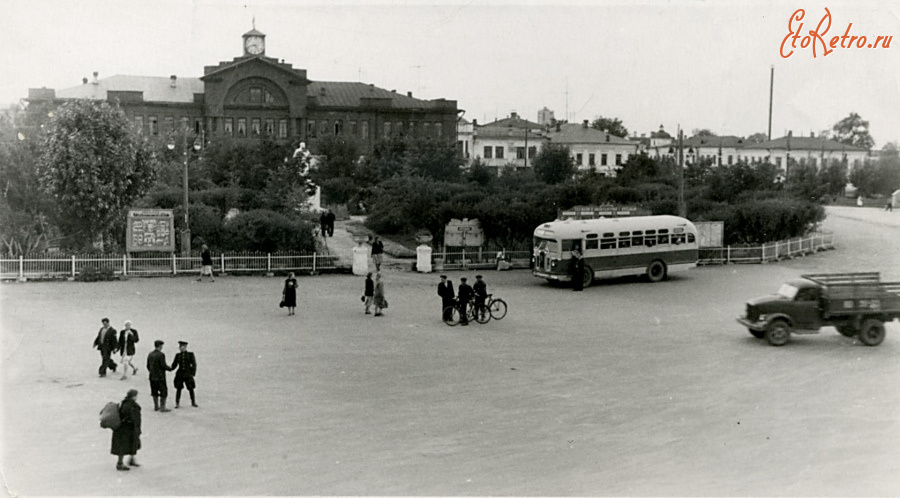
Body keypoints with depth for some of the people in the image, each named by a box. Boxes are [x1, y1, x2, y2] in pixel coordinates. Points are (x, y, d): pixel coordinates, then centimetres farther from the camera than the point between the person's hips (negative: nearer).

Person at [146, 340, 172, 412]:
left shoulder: (150, 354, 6)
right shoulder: (161, 354, -15)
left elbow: (148, 365, 10)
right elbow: (163, 365, -18)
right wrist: (170, 368, 0)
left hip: (152, 376, 7)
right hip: (160, 376, -7)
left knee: (154, 392, 14)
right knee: (163, 392, 1)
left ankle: (156, 406, 21)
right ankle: (162, 407, 1)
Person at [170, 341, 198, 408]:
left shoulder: (190, 354, -1)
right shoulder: (177, 355, 6)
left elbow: (194, 365, -2)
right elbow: (174, 365, 5)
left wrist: (193, 374, -9)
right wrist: (170, 368, -15)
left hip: (188, 374, -2)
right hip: (180, 374, 2)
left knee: (191, 389, 2)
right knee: (178, 389, -2)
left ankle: (193, 403, 16)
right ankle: (177, 404, 4)